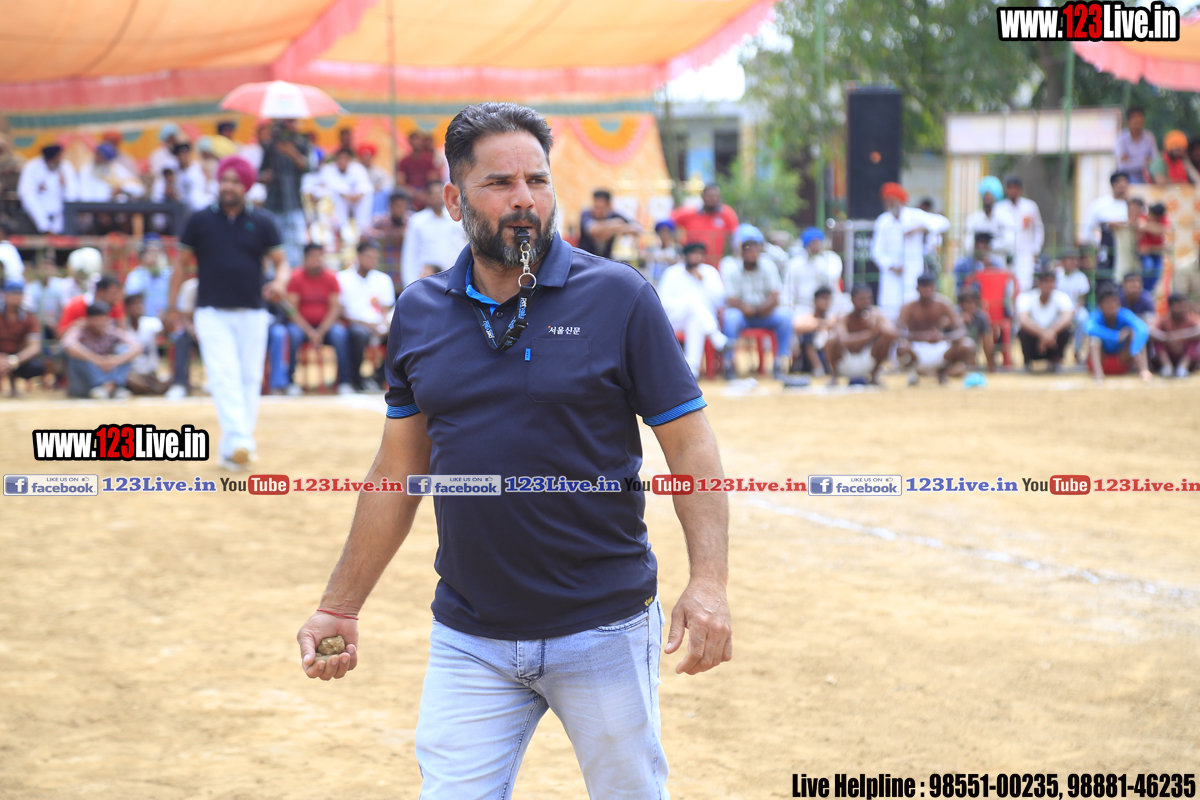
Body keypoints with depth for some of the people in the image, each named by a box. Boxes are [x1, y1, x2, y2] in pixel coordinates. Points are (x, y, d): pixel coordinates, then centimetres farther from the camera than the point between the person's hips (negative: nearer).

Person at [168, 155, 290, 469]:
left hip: (252, 313, 2)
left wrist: (280, 283, -19)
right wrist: (172, 307, 6)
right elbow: (182, 264, 9)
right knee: (224, 377, -16)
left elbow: (281, 261, 5)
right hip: (212, 313, -2)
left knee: (250, 379, 4)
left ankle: (233, 446, 13)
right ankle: (238, 441, -27)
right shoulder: (200, 220, 3)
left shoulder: (262, 222, 3)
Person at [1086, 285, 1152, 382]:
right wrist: (1116, 336, -45)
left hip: (1122, 362, 2)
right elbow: (1090, 328, -42)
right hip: (1101, 361, -2)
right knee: (1095, 337, -28)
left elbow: (1143, 330, -33)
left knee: (1133, 332, -21)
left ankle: (1143, 369, -36)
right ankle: (1098, 372, -47)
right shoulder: (1096, 317, -17)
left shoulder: (1125, 315, -14)